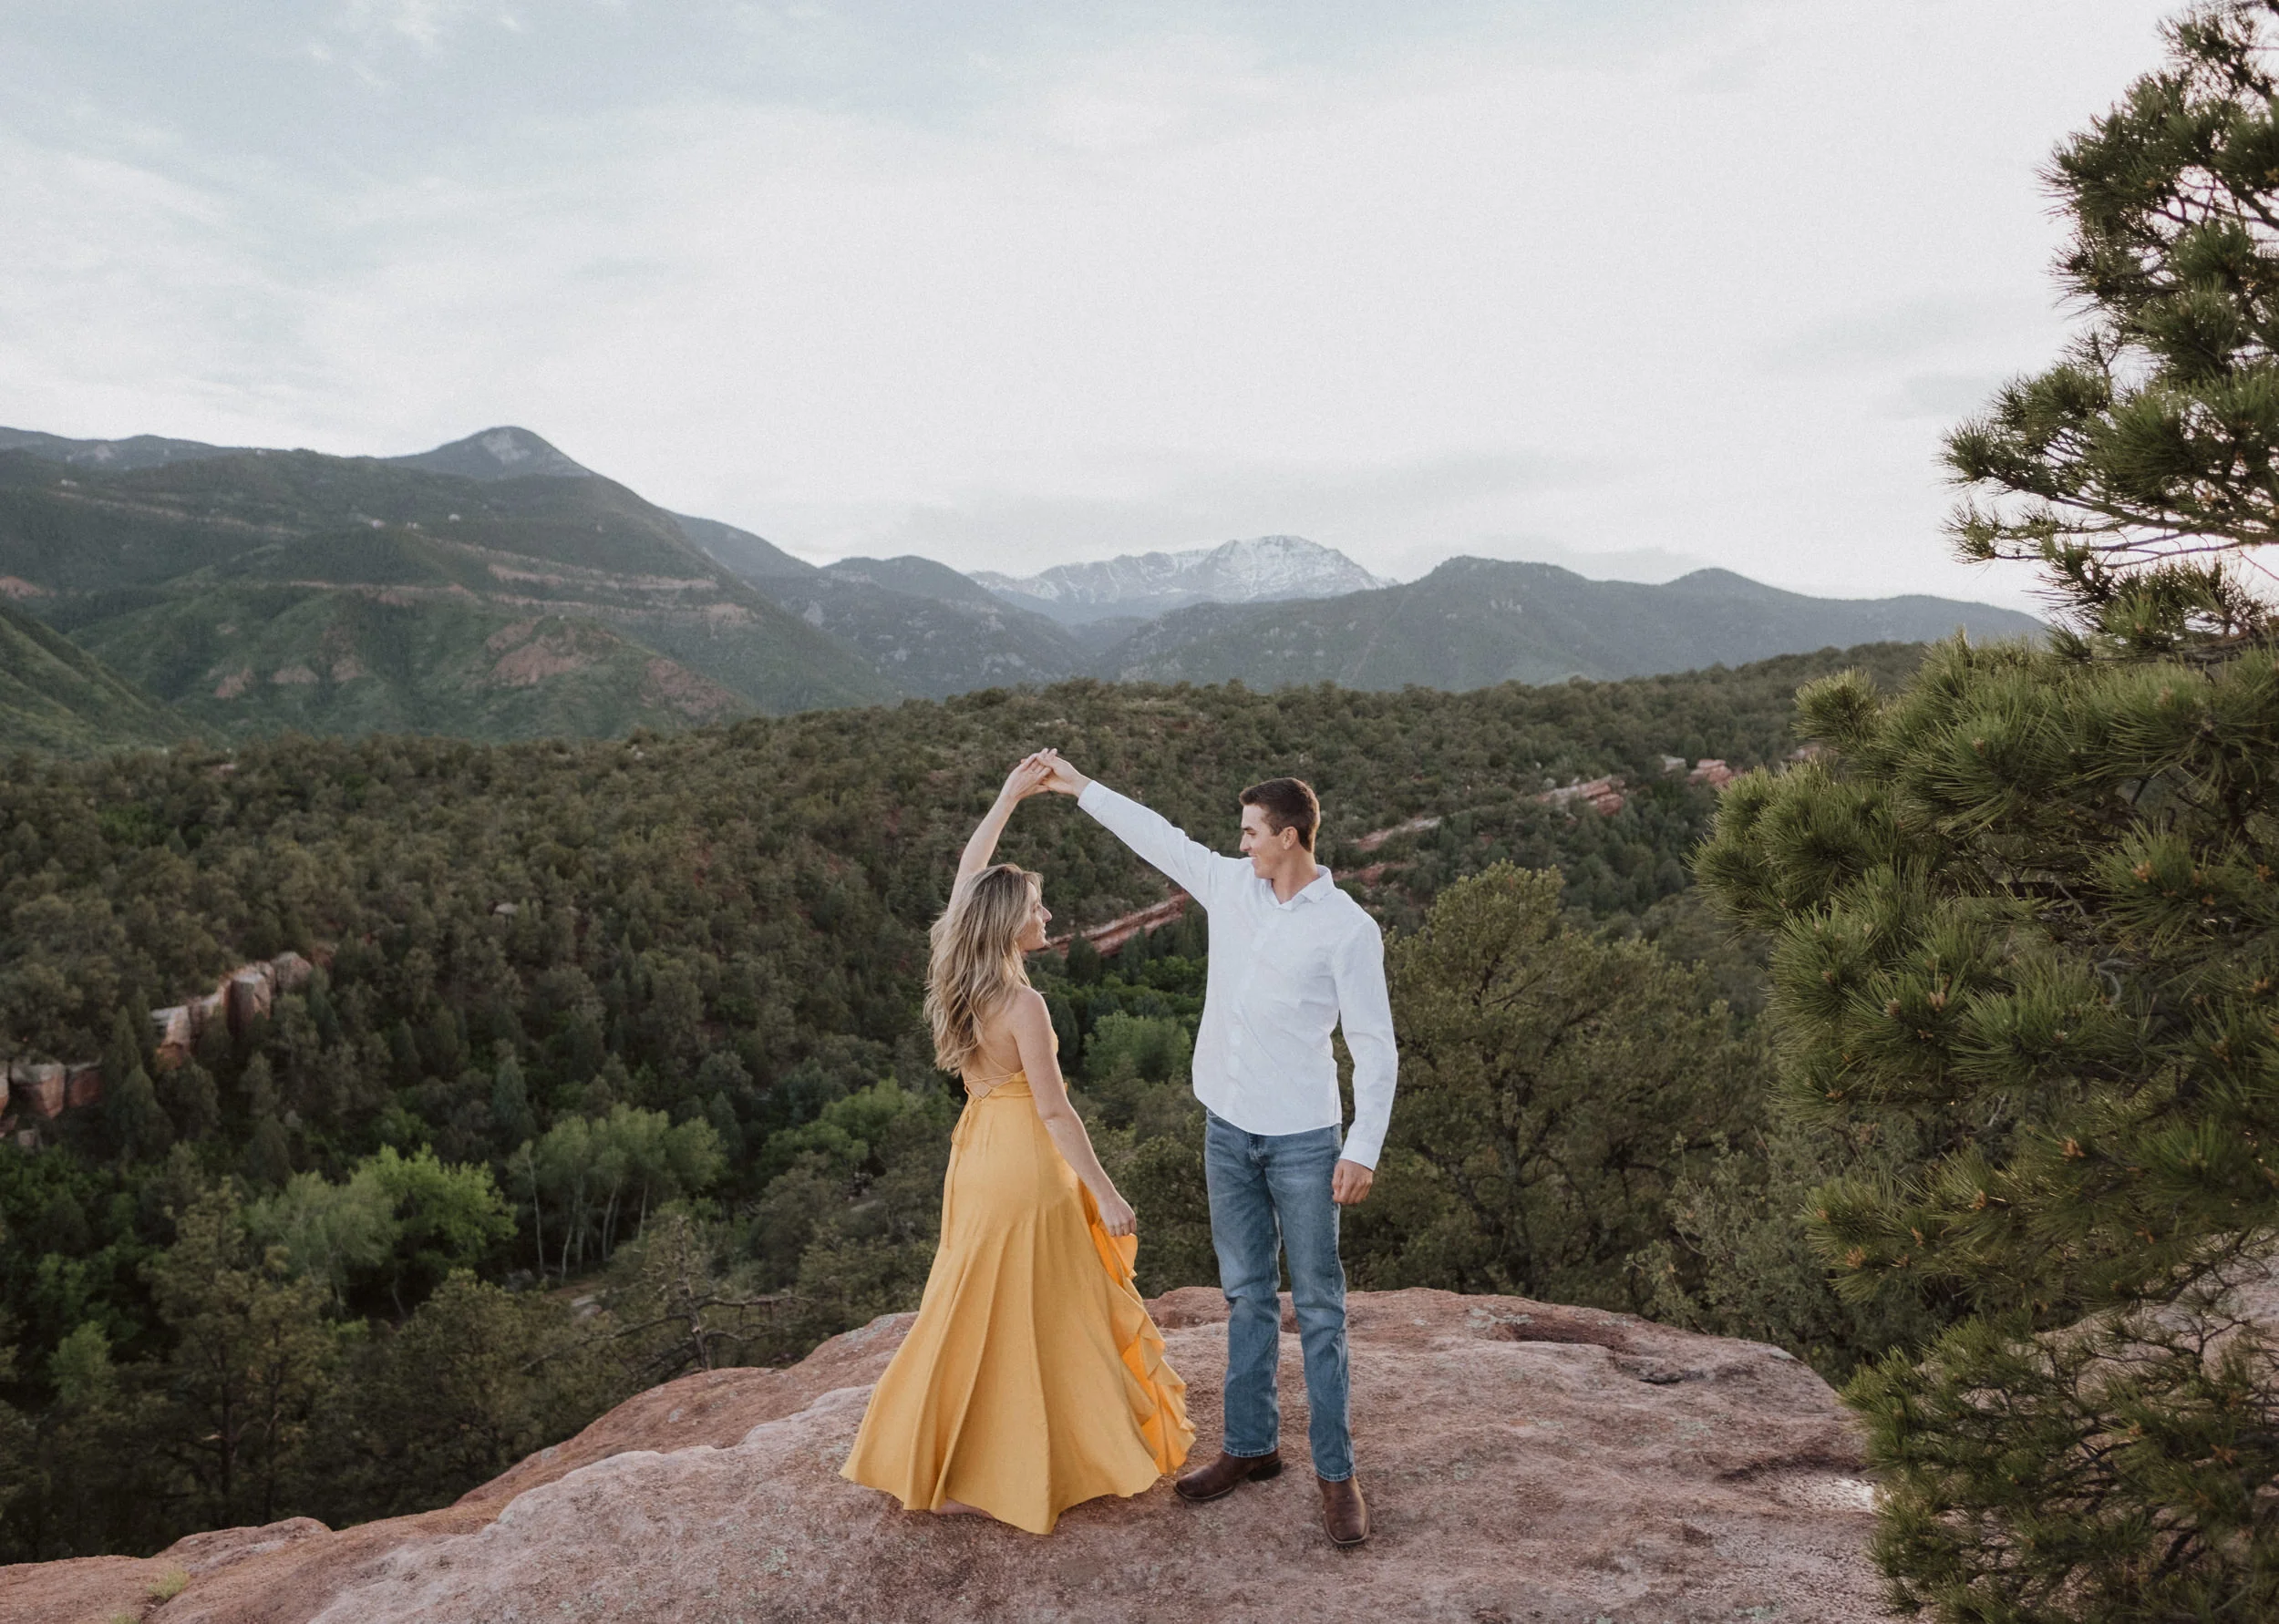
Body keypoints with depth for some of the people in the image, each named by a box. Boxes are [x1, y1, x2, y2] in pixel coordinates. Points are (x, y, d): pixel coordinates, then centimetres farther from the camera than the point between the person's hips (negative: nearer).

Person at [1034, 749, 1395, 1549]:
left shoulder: (1349, 929, -13)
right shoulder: (1230, 885, 3)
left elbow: (1376, 1048, -12)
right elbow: (1159, 837, 17)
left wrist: (1364, 1150, -16)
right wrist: (1081, 786, 23)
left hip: (1302, 1139, -5)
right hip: (1227, 1128, 6)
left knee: (1317, 1306, 1)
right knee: (1245, 1294, 15)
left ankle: (1336, 1473, 11)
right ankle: (1251, 1446, 27)